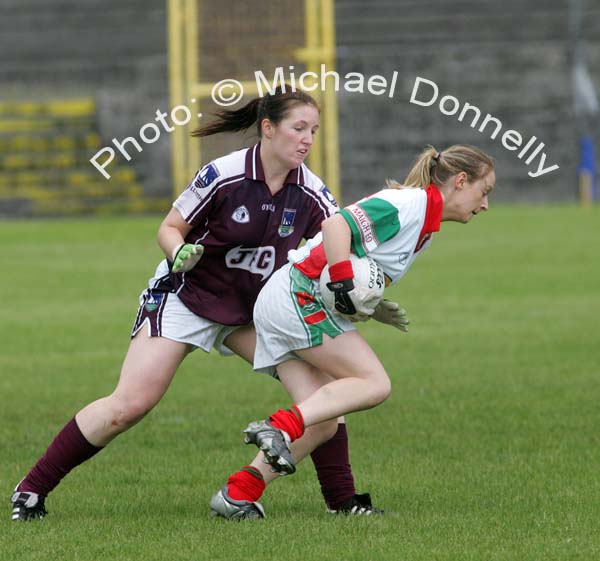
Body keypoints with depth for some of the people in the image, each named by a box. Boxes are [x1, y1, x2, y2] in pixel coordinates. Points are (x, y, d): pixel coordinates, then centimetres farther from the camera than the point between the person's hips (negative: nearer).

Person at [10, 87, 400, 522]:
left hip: (252, 308, 5)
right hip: (187, 296, -5)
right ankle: (31, 490, -4)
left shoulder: (311, 193, -9)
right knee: (129, 406, -14)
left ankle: (343, 500, 1)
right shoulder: (223, 175, -20)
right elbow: (170, 229, -10)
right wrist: (180, 253, -32)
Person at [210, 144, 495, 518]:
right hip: (300, 295, -10)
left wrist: (371, 306, 3)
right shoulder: (412, 203, -12)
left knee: (321, 421, 2)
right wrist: (345, 284, -25)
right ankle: (280, 427, -24)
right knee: (374, 384, -14)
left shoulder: (425, 221, 19)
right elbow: (336, 225, -23)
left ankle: (238, 493, -4)